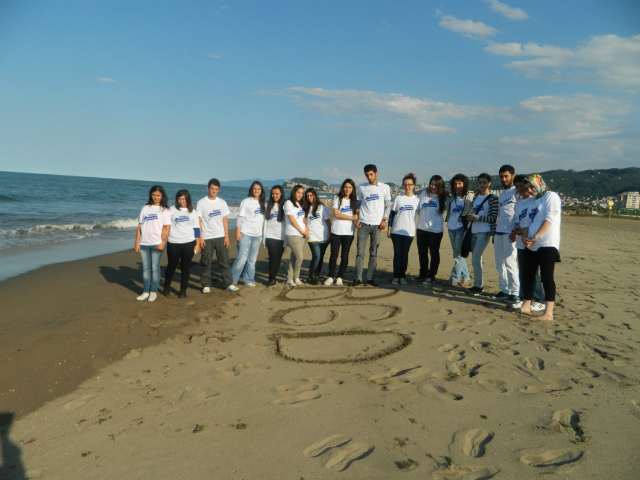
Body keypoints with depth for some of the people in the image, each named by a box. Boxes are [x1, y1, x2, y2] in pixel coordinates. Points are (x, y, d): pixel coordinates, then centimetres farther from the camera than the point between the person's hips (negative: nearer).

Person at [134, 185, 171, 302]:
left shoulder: (165, 210, 3)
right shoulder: (145, 209, 12)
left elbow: (167, 228, -3)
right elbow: (139, 227, 10)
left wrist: (163, 243, -12)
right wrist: (137, 243, 4)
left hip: (156, 244, -3)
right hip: (143, 243, 3)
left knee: (155, 269, 1)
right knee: (145, 268, 7)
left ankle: (153, 291, 10)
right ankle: (145, 291, 14)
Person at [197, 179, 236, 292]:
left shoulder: (222, 203, 9)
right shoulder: (201, 203, 0)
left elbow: (225, 220, 9)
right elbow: (198, 221, -3)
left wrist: (226, 236, 2)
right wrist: (200, 237, -9)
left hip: (220, 237, 3)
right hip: (207, 238, -2)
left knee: (224, 261, 3)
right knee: (205, 263, 2)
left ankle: (228, 283, 10)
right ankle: (206, 285, 12)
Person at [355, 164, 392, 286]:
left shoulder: (385, 187, 6)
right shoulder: (362, 188, 9)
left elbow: (388, 205, 8)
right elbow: (358, 204, 13)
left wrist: (384, 220, -3)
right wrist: (357, 219, 1)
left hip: (377, 225, 0)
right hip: (363, 223, 1)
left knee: (374, 253, 3)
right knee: (360, 252, -2)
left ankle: (371, 278, 9)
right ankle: (358, 278, 3)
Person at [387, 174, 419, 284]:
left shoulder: (417, 200, 6)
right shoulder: (398, 198, 5)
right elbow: (392, 213, 8)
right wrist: (389, 228, 2)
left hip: (409, 232, 0)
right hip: (396, 230, 0)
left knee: (405, 254, 2)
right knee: (397, 254, 0)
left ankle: (402, 276, 11)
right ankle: (396, 276, 6)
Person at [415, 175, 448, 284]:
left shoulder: (443, 197, -3)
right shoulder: (424, 193, 5)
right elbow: (417, 207, 15)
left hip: (436, 230, -4)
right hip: (421, 229, 4)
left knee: (434, 253, 4)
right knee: (422, 253, 14)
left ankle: (431, 276, 16)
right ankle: (423, 274, 30)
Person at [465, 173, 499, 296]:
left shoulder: (492, 198, -6)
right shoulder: (476, 197, 15)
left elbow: (493, 218, -11)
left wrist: (476, 217, -17)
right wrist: (470, 217, 0)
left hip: (484, 232, -7)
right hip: (474, 231, 7)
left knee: (475, 259, -11)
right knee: (476, 259, 10)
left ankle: (478, 286, -1)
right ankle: (477, 285, 17)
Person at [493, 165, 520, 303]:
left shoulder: (517, 191, -6)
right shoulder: (502, 195, 20)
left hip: (510, 233, -8)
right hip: (499, 232, 8)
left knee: (510, 263, -7)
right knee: (500, 263, 10)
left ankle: (515, 293, 0)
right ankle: (505, 290, 18)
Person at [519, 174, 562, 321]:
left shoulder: (551, 196, -3)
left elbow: (549, 219, -13)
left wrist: (535, 237, -15)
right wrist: (525, 237, 0)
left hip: (547, 244, -8)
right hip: (531, 246, 9)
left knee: (547, 277, -10)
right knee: (527, 275, 11)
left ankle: (548, 313, -10)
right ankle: (526, 306, 23)